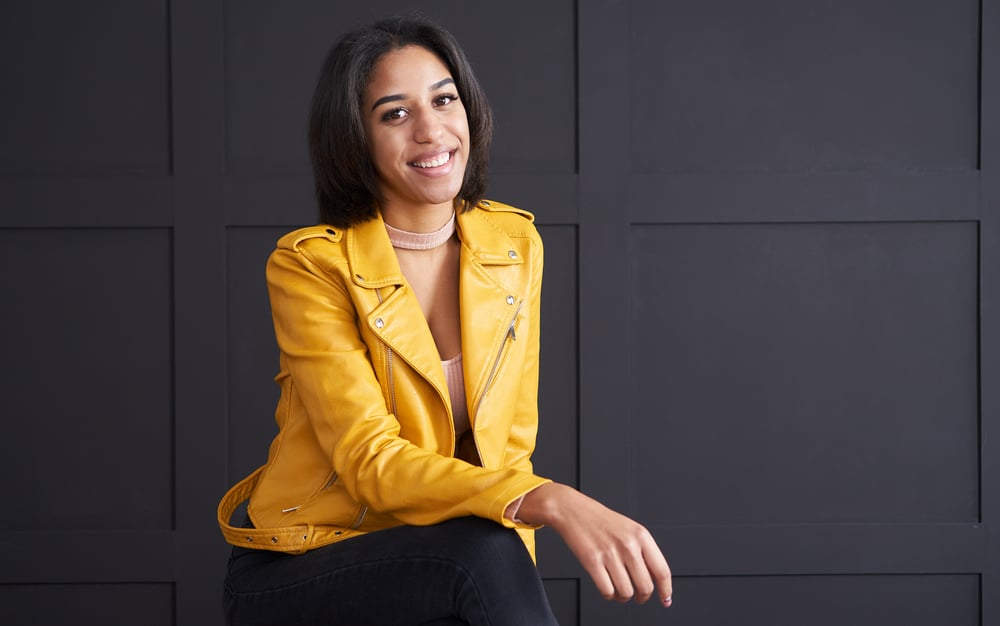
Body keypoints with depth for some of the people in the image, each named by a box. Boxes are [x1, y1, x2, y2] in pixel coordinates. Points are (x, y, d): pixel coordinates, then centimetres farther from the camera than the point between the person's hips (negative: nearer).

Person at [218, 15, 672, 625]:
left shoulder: (515, 244, 4)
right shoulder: (311, 265, -10)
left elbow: (510, 443, 6)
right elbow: (370, 461, -19)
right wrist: (550, 501, -35)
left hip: (446, 572, 4)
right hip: (295, 575, -4)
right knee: (483, 552, -31)